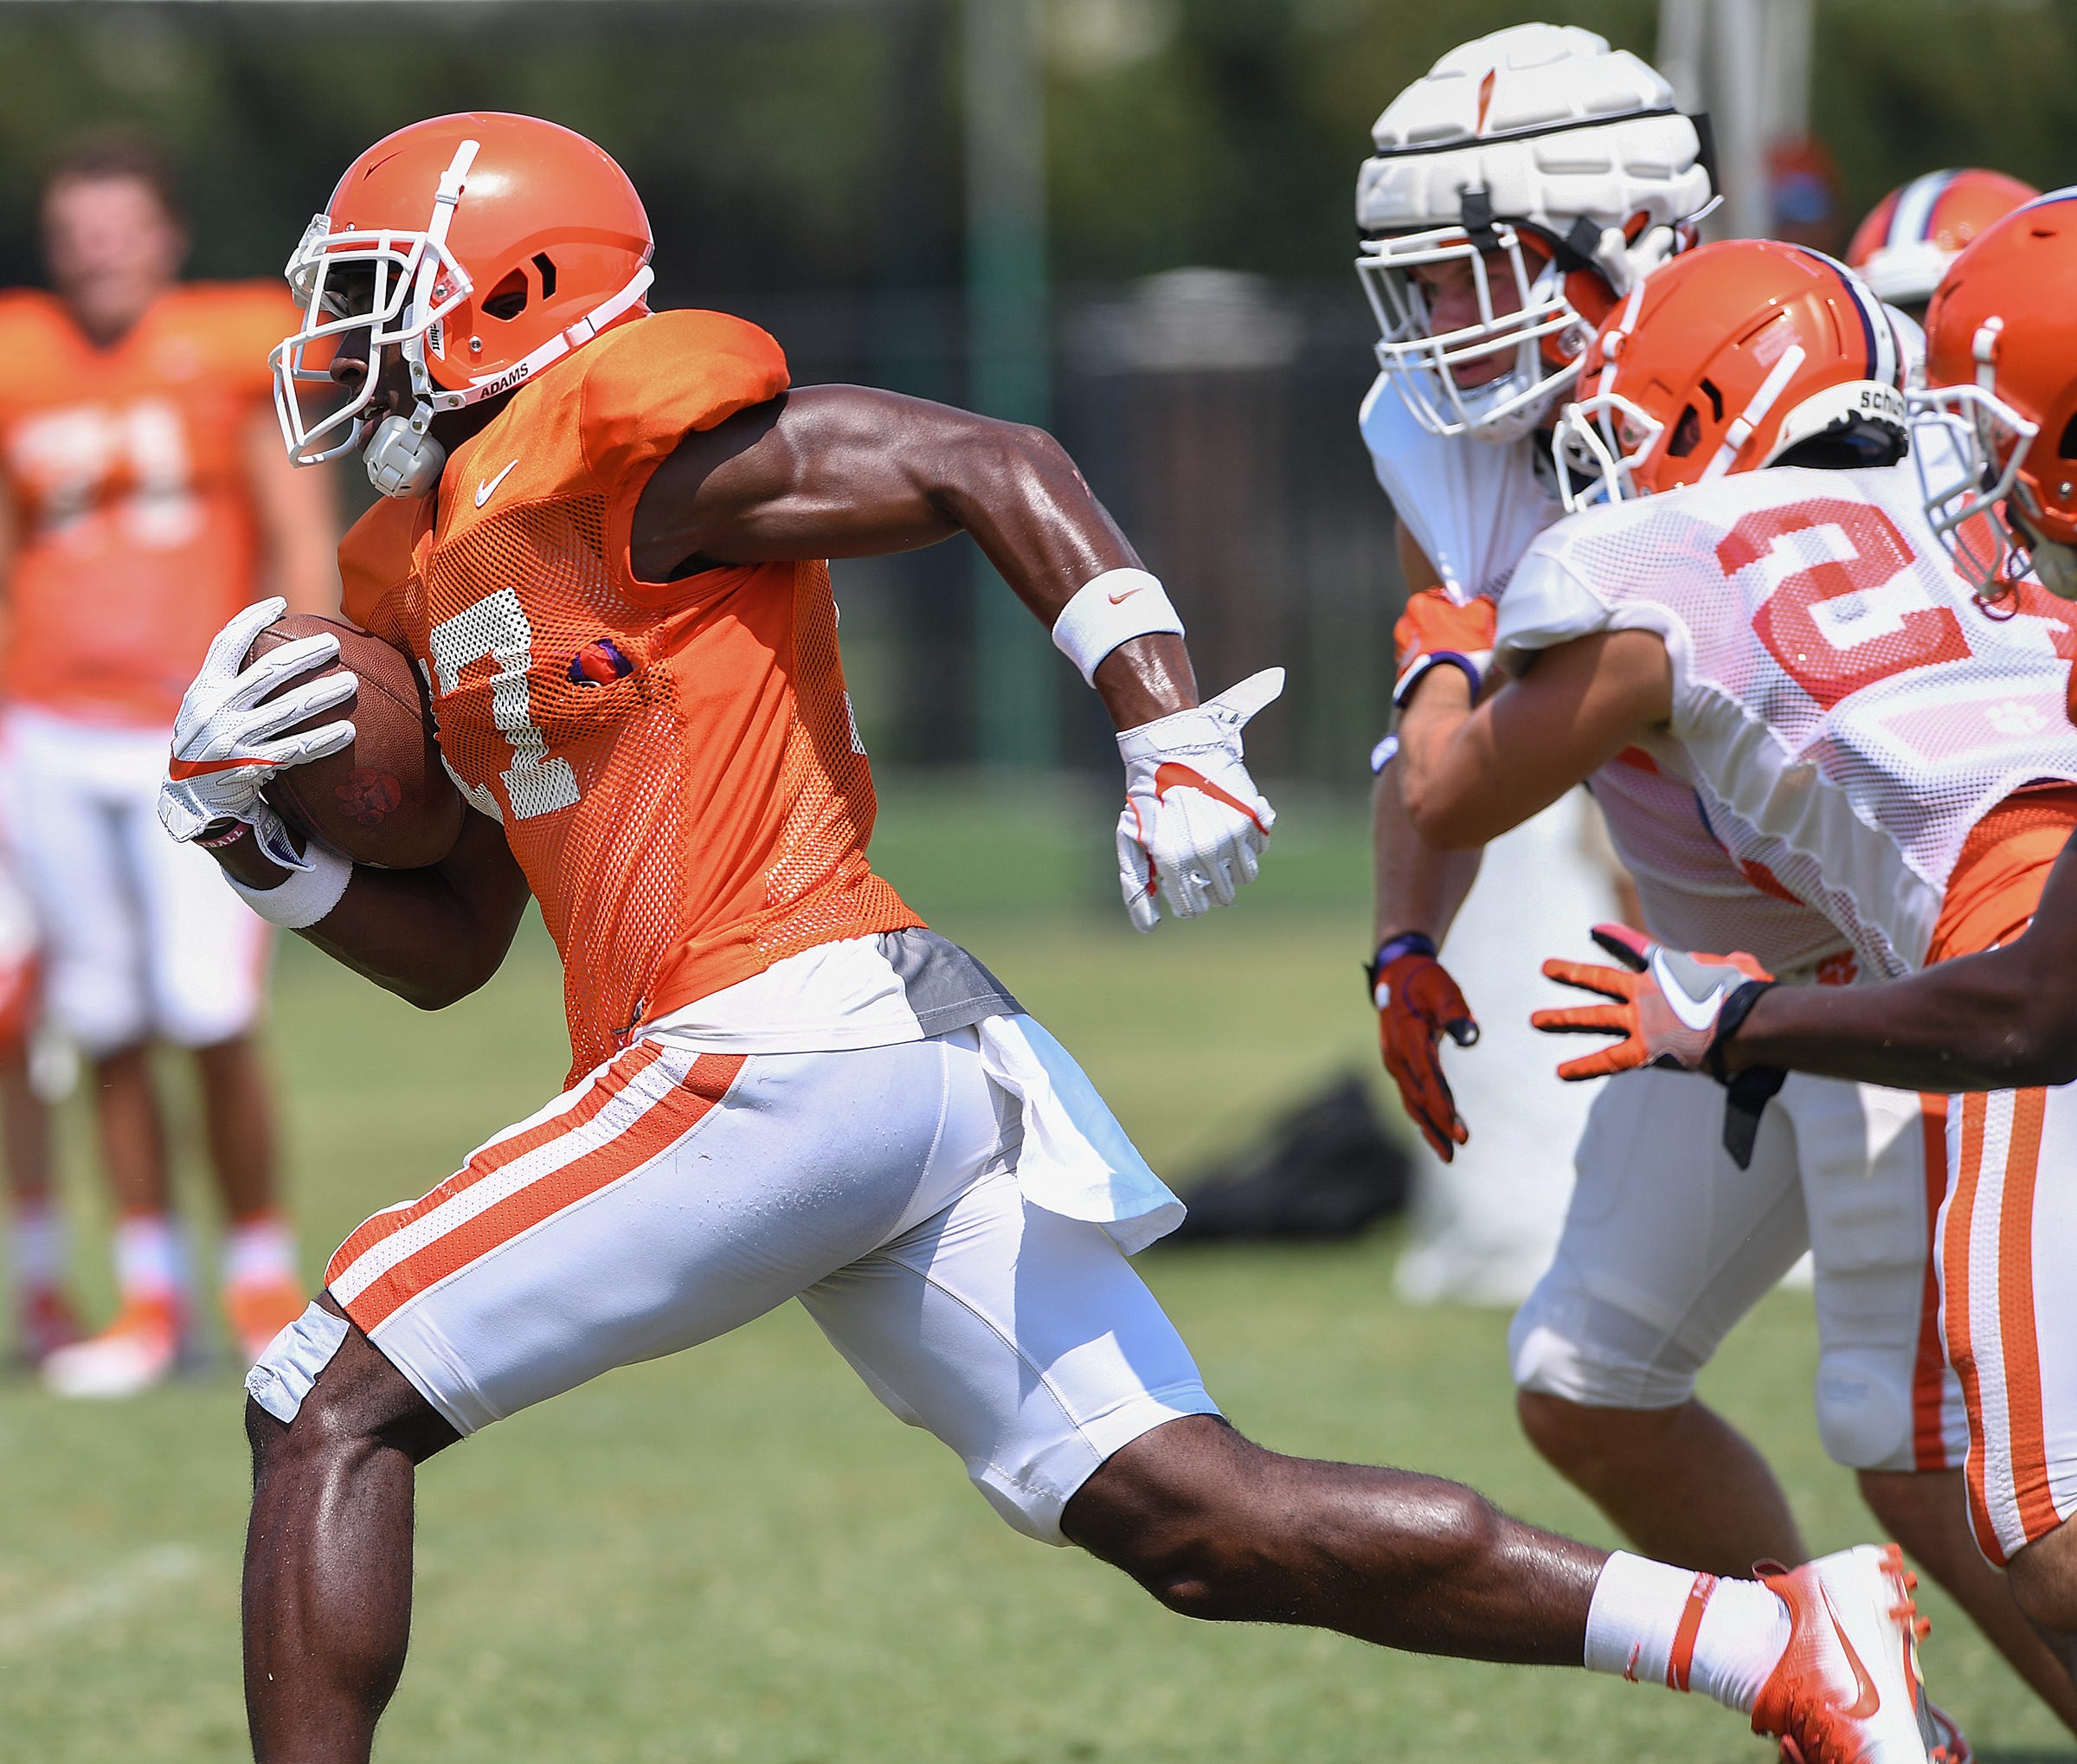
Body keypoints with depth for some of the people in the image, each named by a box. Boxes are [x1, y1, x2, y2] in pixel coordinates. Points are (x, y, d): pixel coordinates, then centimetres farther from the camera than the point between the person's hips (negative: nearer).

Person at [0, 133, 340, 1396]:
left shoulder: (233, 354, -1)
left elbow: (302, 544, 2)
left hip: (197, 737, -3)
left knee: (210, 1010, -12)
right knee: (109, 1028, 5)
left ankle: (264, 1276, 6)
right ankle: (152, 1298, 15)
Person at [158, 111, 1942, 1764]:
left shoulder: (620, 443, -6)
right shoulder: (418, 569, 22)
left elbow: (992, 467, -11)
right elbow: (449, 945, 26)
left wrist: (1175, 745, -18)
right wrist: (244, 822, 10)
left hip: (785, 1055, -9)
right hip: (907, 1077, 9)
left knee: (334, 1403, -5)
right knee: (1202, 1524, 4)